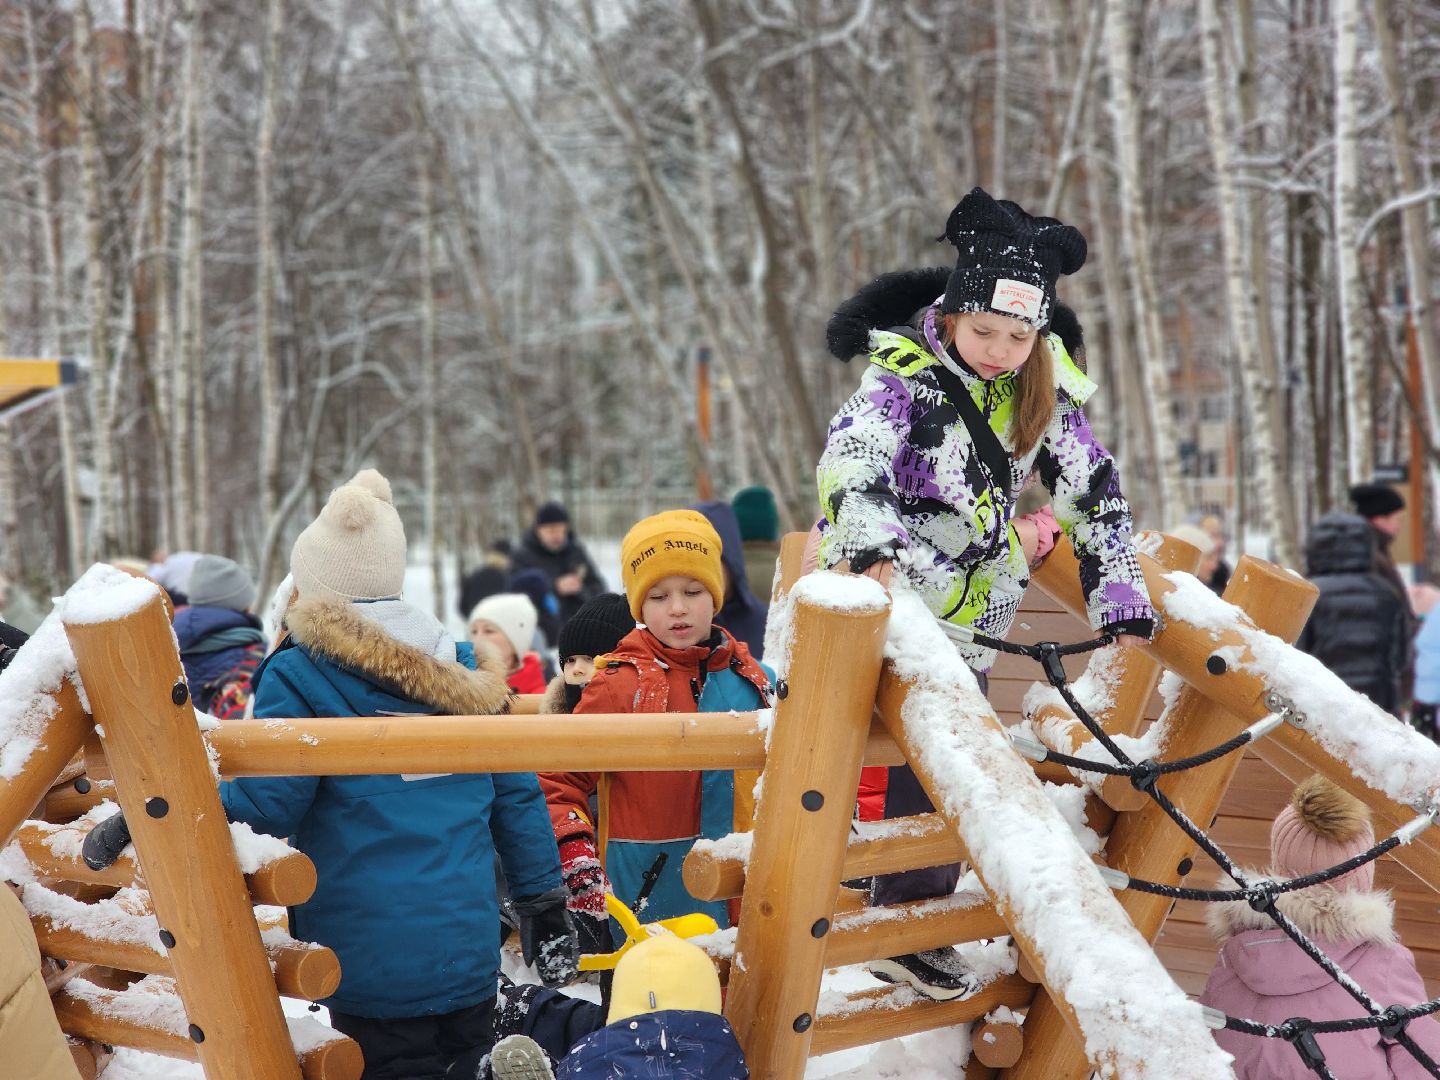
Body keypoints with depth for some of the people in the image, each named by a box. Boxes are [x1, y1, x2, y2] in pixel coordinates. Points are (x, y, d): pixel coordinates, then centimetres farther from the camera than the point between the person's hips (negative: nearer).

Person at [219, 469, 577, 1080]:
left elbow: (262, 804, -14)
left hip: (374, 971, -5)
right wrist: (544, 905, 20)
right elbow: (518, 798, 12)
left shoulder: (299, 677, -8)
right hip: (473, 954, 5)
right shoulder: (461, 672, 10)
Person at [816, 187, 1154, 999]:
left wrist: (1124, 608, -4)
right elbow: (849, 462, -31)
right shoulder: (906, 376, -16)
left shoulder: (1048, 391, -2)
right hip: (877, 593, -4)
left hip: (968, 612, 4)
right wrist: (877, 552, -49)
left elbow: (1096, 496, 2)